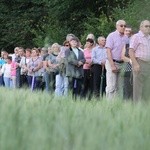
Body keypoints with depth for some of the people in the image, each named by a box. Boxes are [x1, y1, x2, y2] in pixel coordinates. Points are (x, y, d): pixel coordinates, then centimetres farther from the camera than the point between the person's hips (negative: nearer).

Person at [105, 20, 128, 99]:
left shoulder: (125, 38, 11)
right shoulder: (112, 36, -5)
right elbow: (108, 51, -10)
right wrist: (112, 65, -16)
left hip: (122, 64, 6)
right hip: (112, 63, -6)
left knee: (119, 87, 6)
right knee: (111, 86, -9)